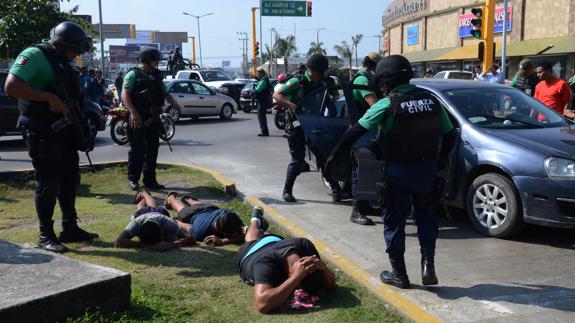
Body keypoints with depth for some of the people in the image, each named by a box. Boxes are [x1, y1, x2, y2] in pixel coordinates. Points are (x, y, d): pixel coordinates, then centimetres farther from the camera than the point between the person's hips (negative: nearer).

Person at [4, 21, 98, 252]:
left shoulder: (63, 63, 16)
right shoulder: (35, 55, -12)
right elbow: (11, 87, -23)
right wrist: (49, 98, -26)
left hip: (65, 131, 9)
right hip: (43, 134, -9)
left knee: (70, 181, 14)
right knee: (48, 184, -4)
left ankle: (70, 229, 26)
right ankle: (46, 235, 8)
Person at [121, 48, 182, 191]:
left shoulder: (156, 75, 17)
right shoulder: (133, 74, -6)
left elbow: (165, 93, 21)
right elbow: (125, 95, -14)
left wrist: (175, 104, 0)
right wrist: (133, 113, -26)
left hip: (153, 119, 7)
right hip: (138, 119, -7)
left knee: (152, 150, 8)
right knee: (138, 150, -4)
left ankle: (150, 180, 16)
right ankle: (132, 179, 9)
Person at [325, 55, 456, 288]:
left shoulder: (388, 105, -12)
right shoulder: (431, 101, 2)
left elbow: (356, 131, -11)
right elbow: (450, 134, 10)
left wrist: (334, 155, -4)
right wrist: (442, 157, 27)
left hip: (397, 171, -4)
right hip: (427, 168, 4)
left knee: (394, 221, 9)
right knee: (425, 216, 21)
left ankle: (399, 274, 16)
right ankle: (428, 265, 10)